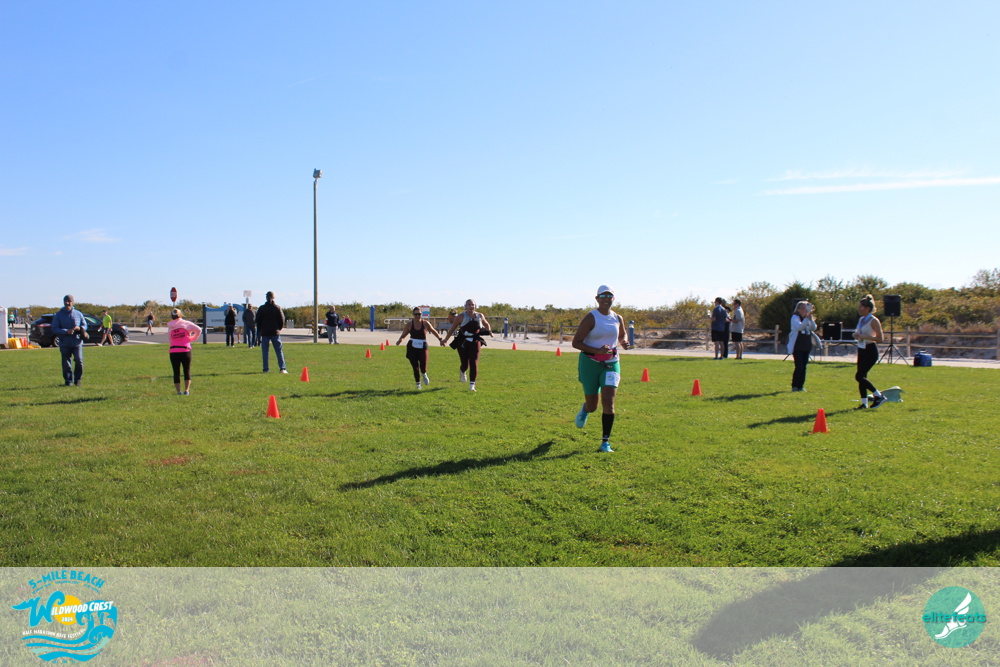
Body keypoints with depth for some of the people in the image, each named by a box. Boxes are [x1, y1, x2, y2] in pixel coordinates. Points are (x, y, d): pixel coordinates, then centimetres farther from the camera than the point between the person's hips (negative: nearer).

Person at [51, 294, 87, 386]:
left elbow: (85, 325, 15)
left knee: (79, 360, -9)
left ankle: (78, 379, 8)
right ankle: (68, 380, 13)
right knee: (66, 363, 2)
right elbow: (54, 329, -2)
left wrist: (79, 328, -9)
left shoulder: (78, 314, 9)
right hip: (64, 343, 0)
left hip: (77, 342, 0)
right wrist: (66, 331, -18)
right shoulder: (58, 315, 4)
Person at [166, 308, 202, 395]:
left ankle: (178, 391, 6)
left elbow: (169, 338, 3)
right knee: (187, 371, 7)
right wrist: (193, 338, 3)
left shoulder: (169, 327, 9)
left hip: (173, 351, 2)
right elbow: (198, 330, -10)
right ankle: (186, 390, 3)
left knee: (176, 372, 8)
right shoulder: (186, 323, 0)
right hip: (185, 350, -2)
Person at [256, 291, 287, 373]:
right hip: (275, 333, 0)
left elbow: (258, 321, 4)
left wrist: (259, 332, 13)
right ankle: (283, 368, -5)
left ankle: (265, 369, 3)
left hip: (265, 333, 0)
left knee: (265, 352, 6)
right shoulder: (278, 308, -1)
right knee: (279, 351, 3)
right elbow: (282, 320, 0)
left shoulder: (261, 308, 1)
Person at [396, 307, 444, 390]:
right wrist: (400, 339, -20)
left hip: (422, 347, 0)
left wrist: (440, 339, 3)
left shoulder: (425, 323, -4)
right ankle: (418, 383, 24)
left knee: (423, 367, -7)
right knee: (415, 367, 0)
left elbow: (433, 331, 9)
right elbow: (404, 334, 1)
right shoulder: (409, 324, -4)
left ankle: (424, 374, 32)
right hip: (412, 348, 0)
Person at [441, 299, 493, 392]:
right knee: (465, 364, 2)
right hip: (463, 342, -2)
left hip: (475, 342, 2)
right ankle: (462, 371, 41)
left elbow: (486, 324, 27)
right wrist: (445, 340, 4)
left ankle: (472, 385, -5)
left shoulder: (480, 316, 8)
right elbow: (452, 328, 4)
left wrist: (489, 331, 8)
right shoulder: (461, 317, -1)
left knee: (474, 363, -10)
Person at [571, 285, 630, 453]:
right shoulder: (591, 318, -11)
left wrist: (624, 342, 1)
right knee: (592, 406, 8)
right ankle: (585, 409, 48)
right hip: (590, 363, -3)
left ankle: (605, 442, -2)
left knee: (608, 402, -12)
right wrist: (597, 350, -24)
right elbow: (576, 342, -13)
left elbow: (622, 335, 26)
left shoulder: (618, 318, 5)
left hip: (611, 364, 3)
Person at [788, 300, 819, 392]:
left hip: (807, 347, 5)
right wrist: (807, 318, -31)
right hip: (797, 346, -5)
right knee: (799, 366, -11)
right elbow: (799, 327, -22)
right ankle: (794, 386, -3)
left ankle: (801, 386, 14)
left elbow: (814, 328, -3)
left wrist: (811, 319, -18)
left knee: (804, 367, 7)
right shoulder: (795, 317, -3)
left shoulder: (809, 318, 13)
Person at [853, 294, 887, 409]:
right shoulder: (861, 320, 11)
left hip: (871, 351, -8)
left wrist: (865, 336, -23)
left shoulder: (874, 321, -13)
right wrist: (857, 336, 0)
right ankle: (864, 403, 12)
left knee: (859, 376, -13)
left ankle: (879, 396, 1)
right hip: (862, 350, 8)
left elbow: (880, 339, -16)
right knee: (861, 377, 6)